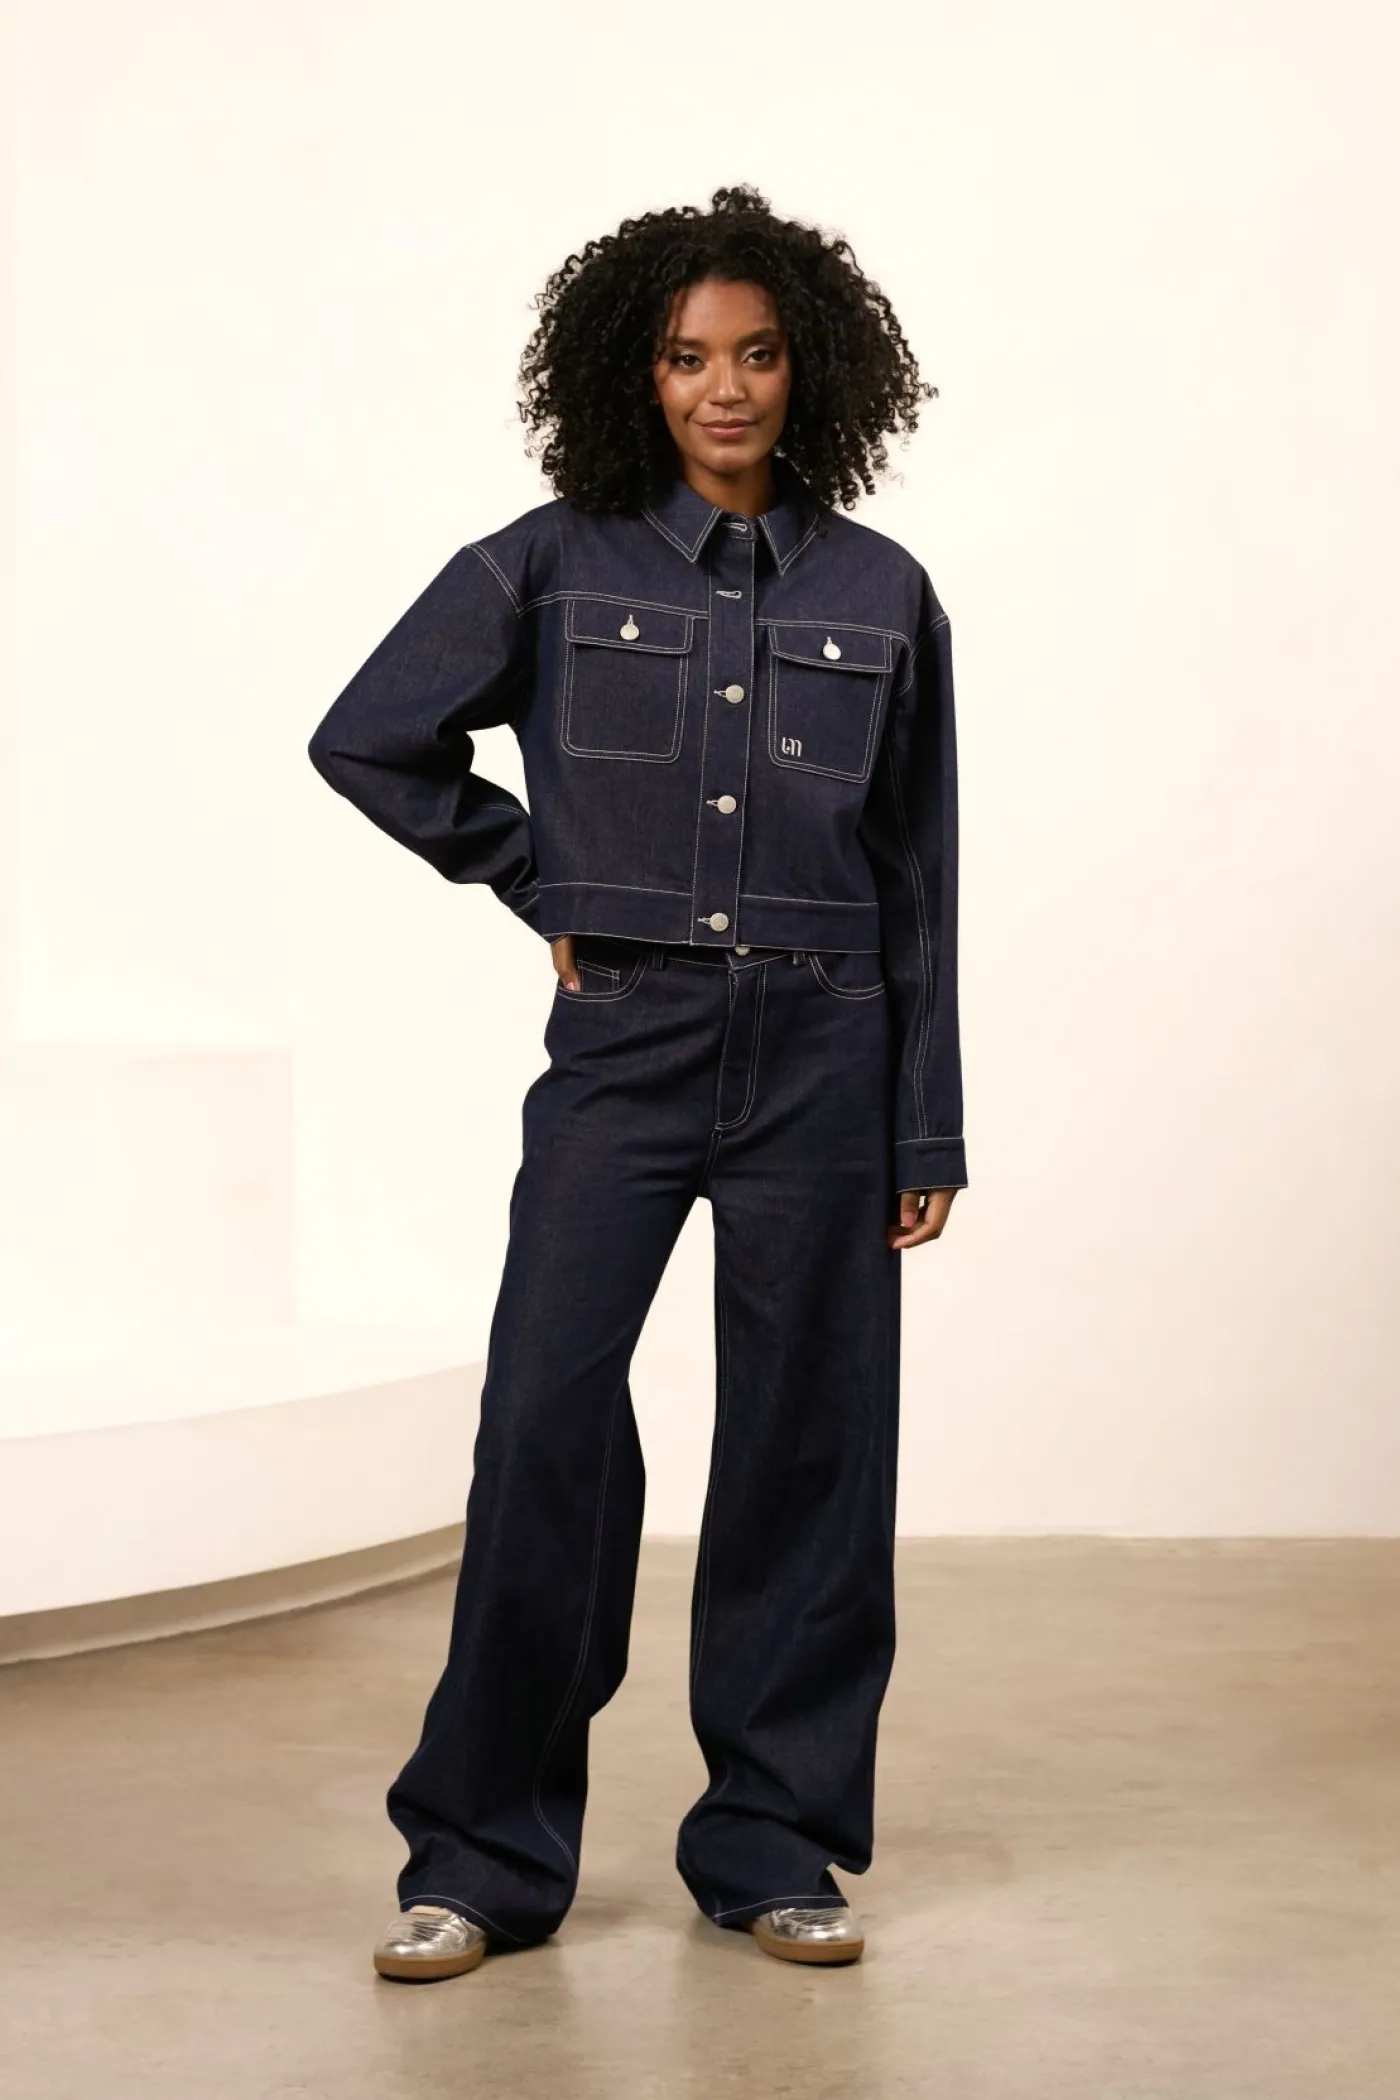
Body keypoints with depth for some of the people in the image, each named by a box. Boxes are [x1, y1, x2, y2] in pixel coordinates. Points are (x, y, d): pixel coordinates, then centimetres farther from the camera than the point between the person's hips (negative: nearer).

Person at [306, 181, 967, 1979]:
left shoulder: (880, 596, 6)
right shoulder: (553, 566, 2)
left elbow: (917, 881, 8)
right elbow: (368, 741, 9)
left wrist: (929, 1129, 6)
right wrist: (546, 886, 7)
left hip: (820, 1058, 1)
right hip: (622, 1048, -1)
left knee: (807, 1437, 4)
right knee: (546, 1417, -8)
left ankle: (774, 1845, 16)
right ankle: (485, 1854, 3)